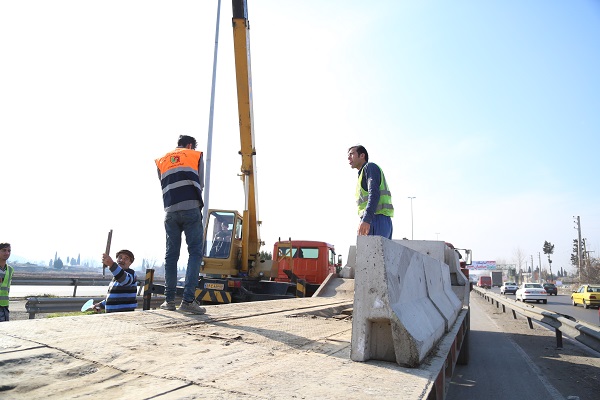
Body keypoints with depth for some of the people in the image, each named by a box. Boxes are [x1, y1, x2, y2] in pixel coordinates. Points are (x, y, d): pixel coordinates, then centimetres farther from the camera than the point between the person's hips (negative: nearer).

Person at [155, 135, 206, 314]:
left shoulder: (161, 161, 22)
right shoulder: (196, 156, 14)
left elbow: (164, 188, 17)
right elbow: (200, 185, 13)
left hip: (170, 211, 4)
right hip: (191, 209, -3)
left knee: (171, 255, 8)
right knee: (195, 253, -5)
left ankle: (169, 300, 9)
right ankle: (188, 300, -14)